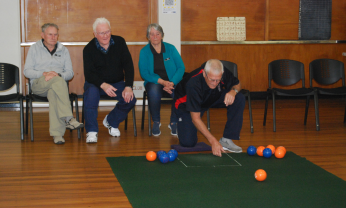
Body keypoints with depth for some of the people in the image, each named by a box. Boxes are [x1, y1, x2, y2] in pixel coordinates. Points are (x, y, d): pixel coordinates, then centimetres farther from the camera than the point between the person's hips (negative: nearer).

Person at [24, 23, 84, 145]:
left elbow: (70, 73, 11)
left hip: (57, 84, 1)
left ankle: (57, 133, -47)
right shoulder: (34, 49, 13)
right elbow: (27, 71, 4)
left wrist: (58, 74, -12)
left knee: (53, 93, -39)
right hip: (38, 85, -1)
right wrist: (44, 74, -14)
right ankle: (68, 119, -45)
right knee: (58, 80, -37)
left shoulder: (63, 50, 19)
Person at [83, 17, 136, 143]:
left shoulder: (119, 42, -1)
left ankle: (111, 121, 5)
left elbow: (128, 66, -4)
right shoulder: (89, 49, -7)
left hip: (117, 82, 2)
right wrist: (103, 85, -35)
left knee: (130, 99, -24)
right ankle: (92, 131, -25)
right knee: (91, 93, -36)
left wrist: (128, 86, -19)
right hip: (95, 83, -2)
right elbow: (89, 74, -15)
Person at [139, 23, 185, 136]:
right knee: (153, 90, -37)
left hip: (173, 82, 1)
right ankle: (156, 122, -15)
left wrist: (172, 83, -19)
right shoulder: (144, 51, 3)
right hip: (154, 82, -1)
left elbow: (181, 68, -1)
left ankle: (173, 122, -11)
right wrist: (162, 81, -20)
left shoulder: (170, 48, 6)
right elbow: (144, 73, -7)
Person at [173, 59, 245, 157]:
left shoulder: (224, 73, -27)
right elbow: (195, 119, -34)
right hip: (186, 104, -4)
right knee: (188, 142, -19)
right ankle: (181, 122, 16)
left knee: (239, 99, -21)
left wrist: (233, 91, -28)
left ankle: (226, 140, -14)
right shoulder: (193, 84, -39)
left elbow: (237, 84, -2)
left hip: (212, 99, 4)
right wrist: (213, 141, -39)